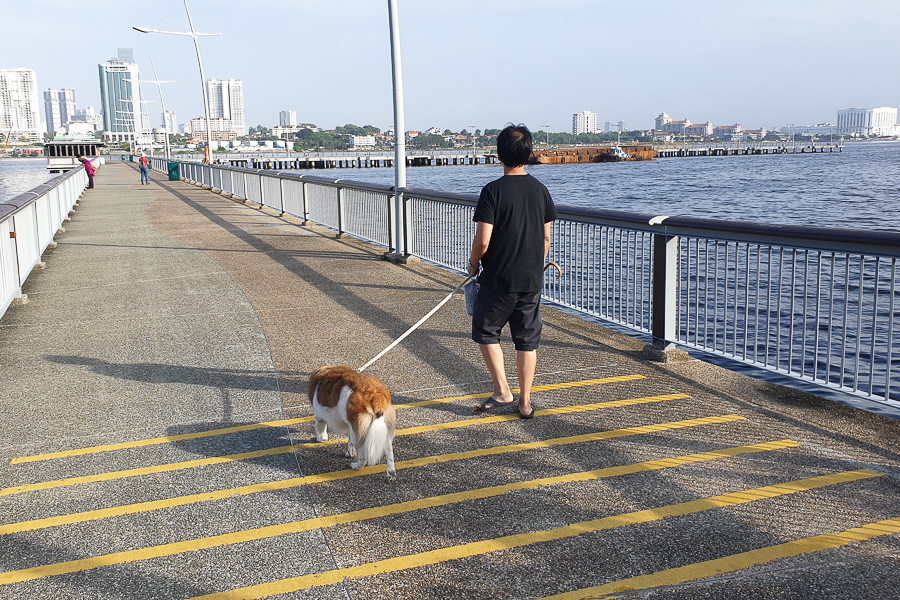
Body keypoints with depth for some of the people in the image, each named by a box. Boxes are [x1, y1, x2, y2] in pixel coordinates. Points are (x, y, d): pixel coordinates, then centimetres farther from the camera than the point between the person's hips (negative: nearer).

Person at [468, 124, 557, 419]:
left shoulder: (493, 191, -14)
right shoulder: (540, 189, 2)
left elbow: (482, 240, -17)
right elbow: (546, 237, 8)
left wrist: (473, 262, 2)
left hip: (498, 279, -4)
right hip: (531, 280, 5)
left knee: (486, 331, 14)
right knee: (527, 340, 11)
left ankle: (502, 391, 10)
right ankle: (525, 402, 16)